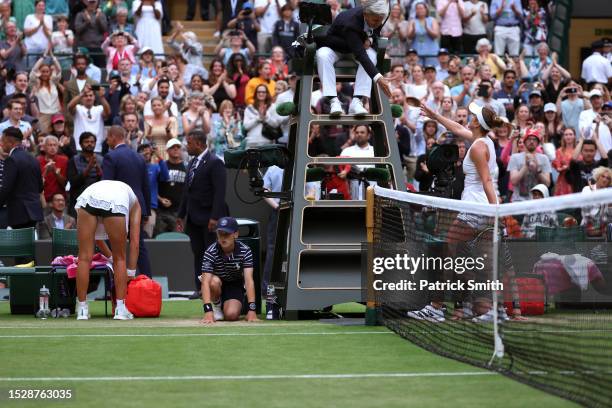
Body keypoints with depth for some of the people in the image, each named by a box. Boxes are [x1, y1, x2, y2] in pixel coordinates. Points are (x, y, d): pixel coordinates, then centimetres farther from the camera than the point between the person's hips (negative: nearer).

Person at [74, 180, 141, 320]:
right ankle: (120, 309, 11)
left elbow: (96, 236, 43)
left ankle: (82, 310, 9)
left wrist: (110, 257, 50)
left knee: (85, 257, 10)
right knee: (120, 259, 14)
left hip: (88, 198, 2)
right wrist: (130, 273, 29)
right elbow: (134, 241, 26)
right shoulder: (134, 203, 34)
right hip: (115, 203, -2)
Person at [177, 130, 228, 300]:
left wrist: (215, 217, -24)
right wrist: (181, 214, 17)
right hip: (194, 218, 8)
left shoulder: (214, 163, -12)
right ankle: (200, 289, 12)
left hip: (208, 217, -8)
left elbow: (219, 192, -18)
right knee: (198, 253, 8)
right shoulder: (192, 163, 15)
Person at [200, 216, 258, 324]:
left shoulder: (245, 251, -21)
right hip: (217, 286, 0)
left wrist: (252, 310, -38)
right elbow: (206, 282, -32)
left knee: (231, 315, -26)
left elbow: (249, 280, -27)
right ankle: (216, 305, -4)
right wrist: (208, 311, -45)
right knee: (214, 281, -37)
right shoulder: (211, 252, -24)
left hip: (235, 285, 0)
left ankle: (224, 306, 12)